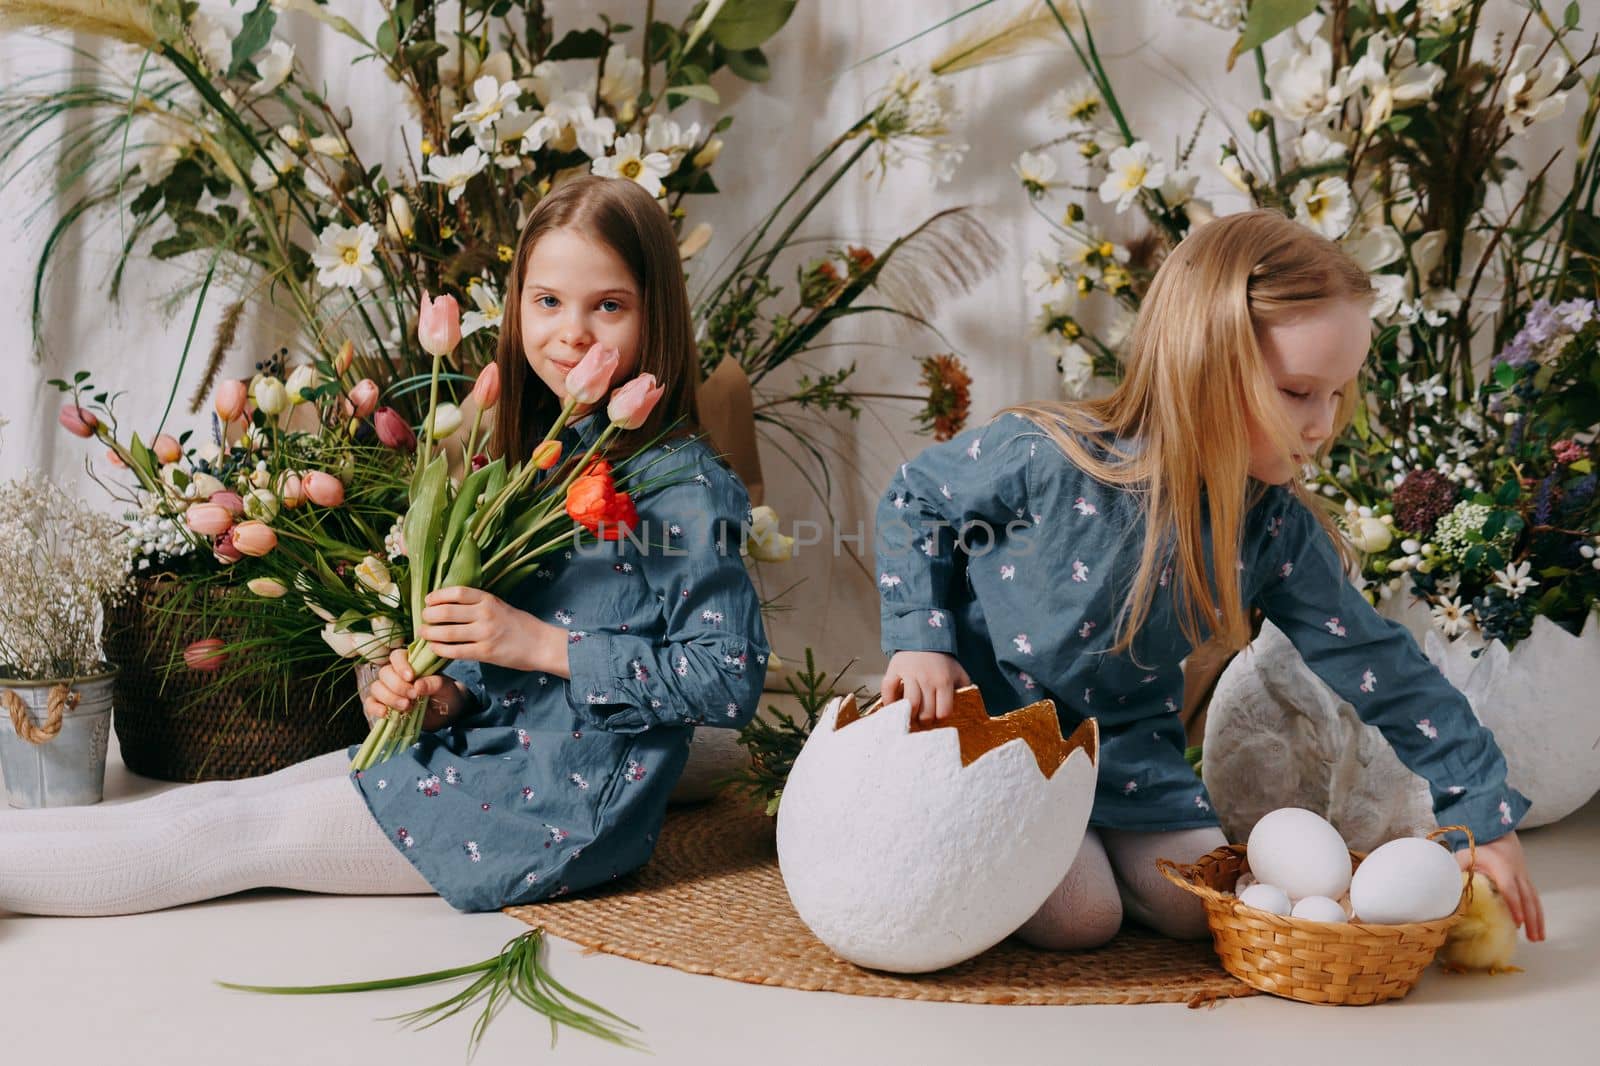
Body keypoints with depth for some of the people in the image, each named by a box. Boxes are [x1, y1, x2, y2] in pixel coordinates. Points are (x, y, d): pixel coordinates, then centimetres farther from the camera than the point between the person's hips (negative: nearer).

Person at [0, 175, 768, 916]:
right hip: (491, 749, 7)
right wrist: (447, 695, -6)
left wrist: (540, 642, -21)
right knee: (215, 803, -1)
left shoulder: (682, 488, -16)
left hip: (565, 806, -7)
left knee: (230, 835, -7)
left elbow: (731, 681, -20)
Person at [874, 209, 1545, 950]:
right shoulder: (1046, 459, -26)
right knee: (1079, 918, -14)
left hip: (1133, 757, 5)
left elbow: (1377, 671, -11)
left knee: (1202, 907, -4)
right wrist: (919, 639, -17)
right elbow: (914, 501, -8)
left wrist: (1484, 817, -13)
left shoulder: (1280, 527, -14)